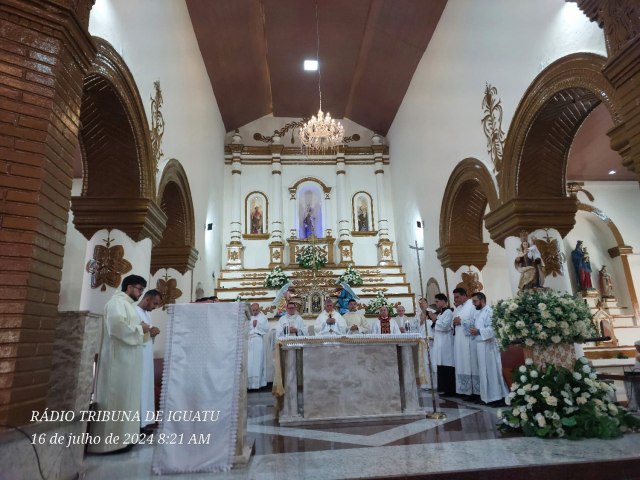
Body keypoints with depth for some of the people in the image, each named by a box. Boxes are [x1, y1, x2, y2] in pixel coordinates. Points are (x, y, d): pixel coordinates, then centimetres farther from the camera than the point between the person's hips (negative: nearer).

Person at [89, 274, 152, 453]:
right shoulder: (117, 302, -11)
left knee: (125, 397, 12)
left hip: (127, 359, 10)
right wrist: (140, 329, -14)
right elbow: (118, 326, -26)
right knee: (115, 398, -4)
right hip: (118, 358, -10)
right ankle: (109, 440, 3)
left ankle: (120, 437, 20)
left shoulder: (128, 304, 18)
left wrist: (143, 331, 5)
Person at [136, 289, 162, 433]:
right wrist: (148, 332, -19)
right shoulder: (134, 312, -11)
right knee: (137, 390, -5)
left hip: (146, 358, 9)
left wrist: (153, 333, -1)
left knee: (144, 388, 11)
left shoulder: (147, 314, 18)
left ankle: (142, 423, 18)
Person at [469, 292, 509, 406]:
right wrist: (474, 331, 4)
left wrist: (478, 331, -19)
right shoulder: (479, 313, 17)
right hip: (481, 346, 9)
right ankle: (488, 396, 18)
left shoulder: (489, 311, -13)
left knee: (492, 371, -4)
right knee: (484, 372, 11)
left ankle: (498, 397, 3)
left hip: (488, 346, -9)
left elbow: (492, 328, -22)